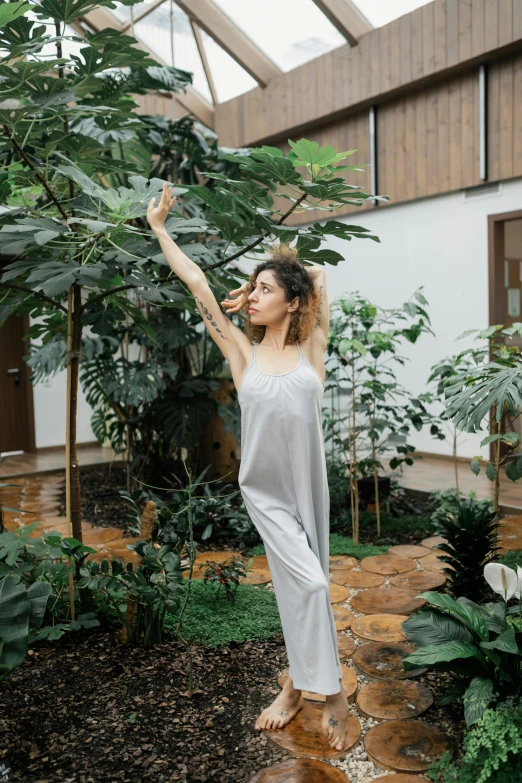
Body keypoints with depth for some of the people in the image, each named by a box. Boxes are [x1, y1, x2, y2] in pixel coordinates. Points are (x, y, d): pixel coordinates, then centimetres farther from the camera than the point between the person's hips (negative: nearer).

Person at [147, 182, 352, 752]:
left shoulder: (310, 351, 0)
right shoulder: (242, 351, 0)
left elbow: (318, 275, 5)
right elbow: (198, 285, -1)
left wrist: (280, 273, 12)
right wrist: (158, 227, 2)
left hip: (308, 486, 1)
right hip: (265, 490, -1)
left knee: (300, 585, 11)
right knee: (307, 582, -6)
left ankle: (300, 684, 28)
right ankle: (331, 692, 11)